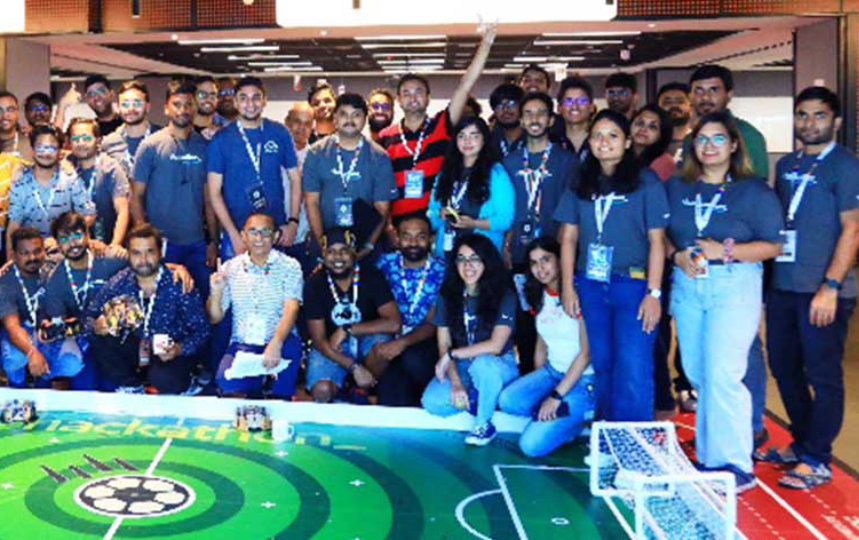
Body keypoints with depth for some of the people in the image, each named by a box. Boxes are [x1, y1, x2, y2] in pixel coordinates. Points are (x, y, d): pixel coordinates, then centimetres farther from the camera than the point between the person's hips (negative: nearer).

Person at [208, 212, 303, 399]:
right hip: (241, 345, 1)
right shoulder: (230, 268, 7)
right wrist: (216, 292, -13)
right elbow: (214, 318, 9)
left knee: (291, 345, -36)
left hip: (279, 344, -1)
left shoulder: (289, 266, 0)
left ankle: (282, 401, -11)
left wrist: (276, 343, -32)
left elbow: (291, 309, -14)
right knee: (227, 381, -31)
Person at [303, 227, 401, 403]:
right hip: (330, 347, 0)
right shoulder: (314, 285, -10)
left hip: (366, 339, 0)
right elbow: (319, 340, -12)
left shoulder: (371, 276, -13)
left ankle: (366, 393, -6)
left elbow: (394, 323, -22)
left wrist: (347, 330, -23)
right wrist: (354, 367, -24)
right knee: (322, 391, -27)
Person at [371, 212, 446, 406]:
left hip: (425, 341, 0)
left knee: (413, 360, -34)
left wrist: (403, 343, -21)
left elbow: (433, 323, -5)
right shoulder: (385, 263, 5)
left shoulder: (441, 272, 0)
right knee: (391, 387, -30)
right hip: (388, 341, 0)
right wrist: (376, 348, -16)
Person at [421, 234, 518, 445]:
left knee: (482, 363, -39)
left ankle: (484, 424, -14)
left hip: (498, 367, -3)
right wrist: (455, 382, -18)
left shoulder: (504, 295, -13)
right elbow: (444, 345, -4)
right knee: (432, 402, -25)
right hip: (460, 367, 3)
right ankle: (483, 398, 3)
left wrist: (452, 354, -19)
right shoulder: (448, 295, -2)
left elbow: (495, 346, -21)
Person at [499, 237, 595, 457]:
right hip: (552, 372, 7)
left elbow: (587, 353, -15)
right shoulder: (539, 297, 9)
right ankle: (570, 414, -4)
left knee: (532, 445, -20)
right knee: (508, 400, -23)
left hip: (585, 379, -7)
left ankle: (580, 416, 3)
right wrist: (536, 386, 4)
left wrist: (556, 396, -16)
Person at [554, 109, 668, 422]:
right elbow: (568, 237, 10)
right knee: (602, 367, 13)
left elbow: (656, 240, -4)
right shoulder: (580, 184, 10)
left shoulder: (645, 181, -1)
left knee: (633, 373, -7)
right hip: (590, 286, 4)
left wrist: (653, 293, -10)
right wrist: (568, 287, 2)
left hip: (633, 284, -4)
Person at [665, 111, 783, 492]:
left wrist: (726, 251, -17)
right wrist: (678, 257, -9)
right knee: (696, 373, 8)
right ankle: (708, 456, 20)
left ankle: (735, 464, -2)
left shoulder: (754, 191, -1)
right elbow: (662, 233, 11)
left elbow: (773, 246, -4)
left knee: (722, 374, -12)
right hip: (686, 285, 5)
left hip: (733, 286, -5)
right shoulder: (676, 187, 11)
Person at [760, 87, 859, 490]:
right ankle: (802, 443, 30)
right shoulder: (786, 165, 15)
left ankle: (817, 460, 9)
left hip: (821, 291, -7)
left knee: (823, 376, 0)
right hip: (782, 286, 7)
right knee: (784, 368, 14)